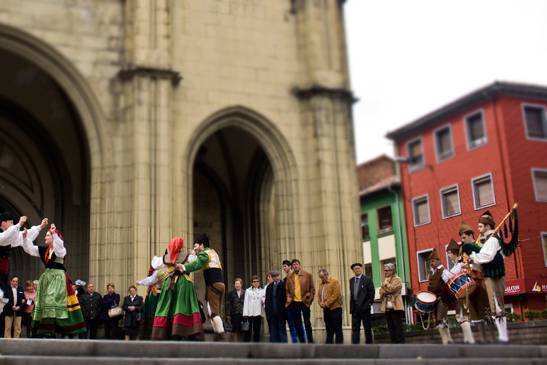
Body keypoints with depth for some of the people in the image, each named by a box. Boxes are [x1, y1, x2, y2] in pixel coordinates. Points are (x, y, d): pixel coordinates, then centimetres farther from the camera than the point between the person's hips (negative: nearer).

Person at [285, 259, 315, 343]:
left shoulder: (307, 275, 1)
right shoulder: (290, 277, 7)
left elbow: (312, 288, 2)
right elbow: (287, 290, 11)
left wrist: (309, 298, -7)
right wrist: (288, 299, -3)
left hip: (304, 302, -3)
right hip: (294, 303, 3)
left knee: (307, 323, -2)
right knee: (297, 324, 6)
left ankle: (310, 342, 5)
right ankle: (302, 342, 14)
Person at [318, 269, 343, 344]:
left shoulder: (335, 282, -7)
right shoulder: (321, 284, 16)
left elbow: (335, 295, -15)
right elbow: (319, 295, 17)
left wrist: (327, 303, -16)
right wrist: (320, 303, -2)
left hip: (335, 308, -7)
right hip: (326, 309, 7)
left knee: (337, 328, -3)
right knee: (329, 329, 10)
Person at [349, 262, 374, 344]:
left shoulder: (367, 279, -3)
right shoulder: (351, 280, 13)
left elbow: (371, 292, -5)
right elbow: (351, 293, 14)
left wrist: (369, 303, -10)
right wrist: (351, 306, 8)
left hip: (364, 307, -4)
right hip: (354, 307, 4)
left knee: (367, 327, 4)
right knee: (355, 327, 1)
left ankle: (369, 343, 14)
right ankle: (355, 343, 0)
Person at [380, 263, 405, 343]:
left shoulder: (397, 279, -2)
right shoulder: (386, 280, 21)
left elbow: (391, 289, -16)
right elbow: (381, 291, 12)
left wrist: (386, 283, -3)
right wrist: (387, 291, -6)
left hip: (395, 306, -7)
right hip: (387, 307, 7)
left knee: (398, 325, -7)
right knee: (390, 327, 6)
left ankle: (401, 342, -5)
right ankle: (393, 342, 9)